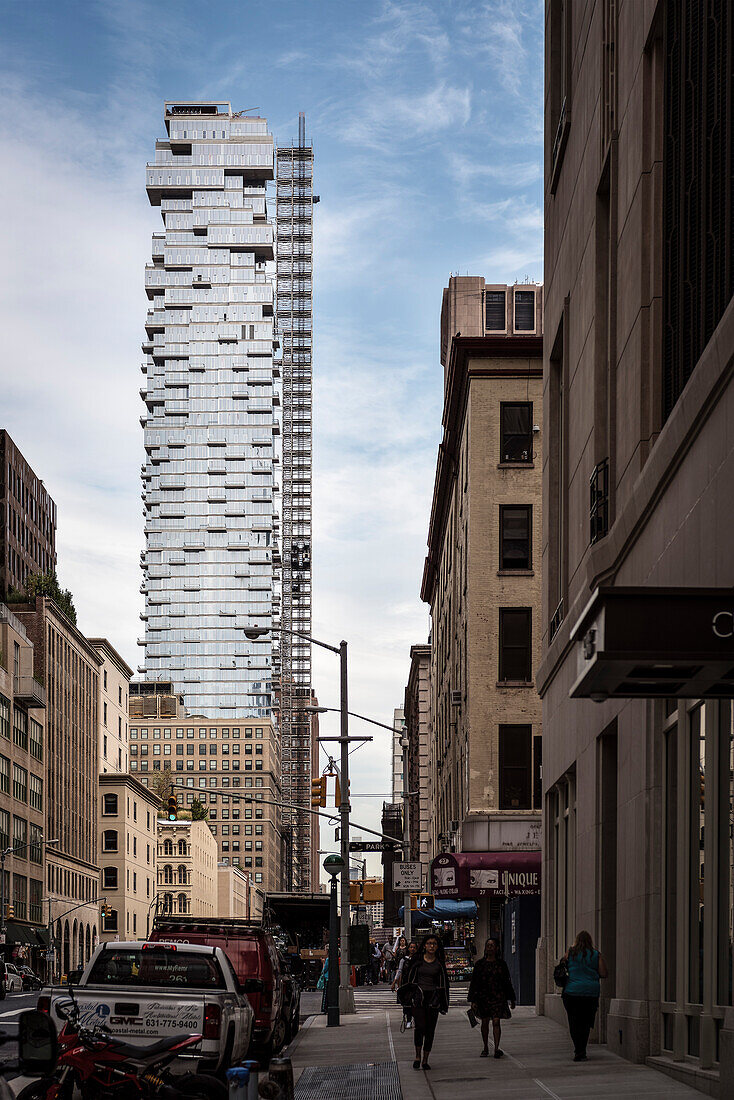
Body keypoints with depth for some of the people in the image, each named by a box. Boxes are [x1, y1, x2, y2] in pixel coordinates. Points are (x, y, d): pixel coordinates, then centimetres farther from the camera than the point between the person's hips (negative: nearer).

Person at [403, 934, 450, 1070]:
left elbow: (444, 983, 12)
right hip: (418, 996, -2)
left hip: (433, 998, 2)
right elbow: (407, 977, 7)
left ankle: (425, 1060, 12)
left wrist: (444, 1004, 9)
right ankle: (417, 1057, -1)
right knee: (420, 1027, -17)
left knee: (430, 1030, 2)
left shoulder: (440, 963, 7)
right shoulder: (417, 960, 2)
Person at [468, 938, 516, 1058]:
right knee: (485, 1022, 8)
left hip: (498, 996, -1)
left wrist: (512, 999, 15)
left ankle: (497, 1048, -15)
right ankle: (485, 1048, 20)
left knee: (496, 1021, -11)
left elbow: (507, 982, 13)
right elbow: (474, 982, 1)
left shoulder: (501, 963, 6)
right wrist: (473, 1000, -6)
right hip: (483, 996, 1)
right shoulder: (480, 964, 3)